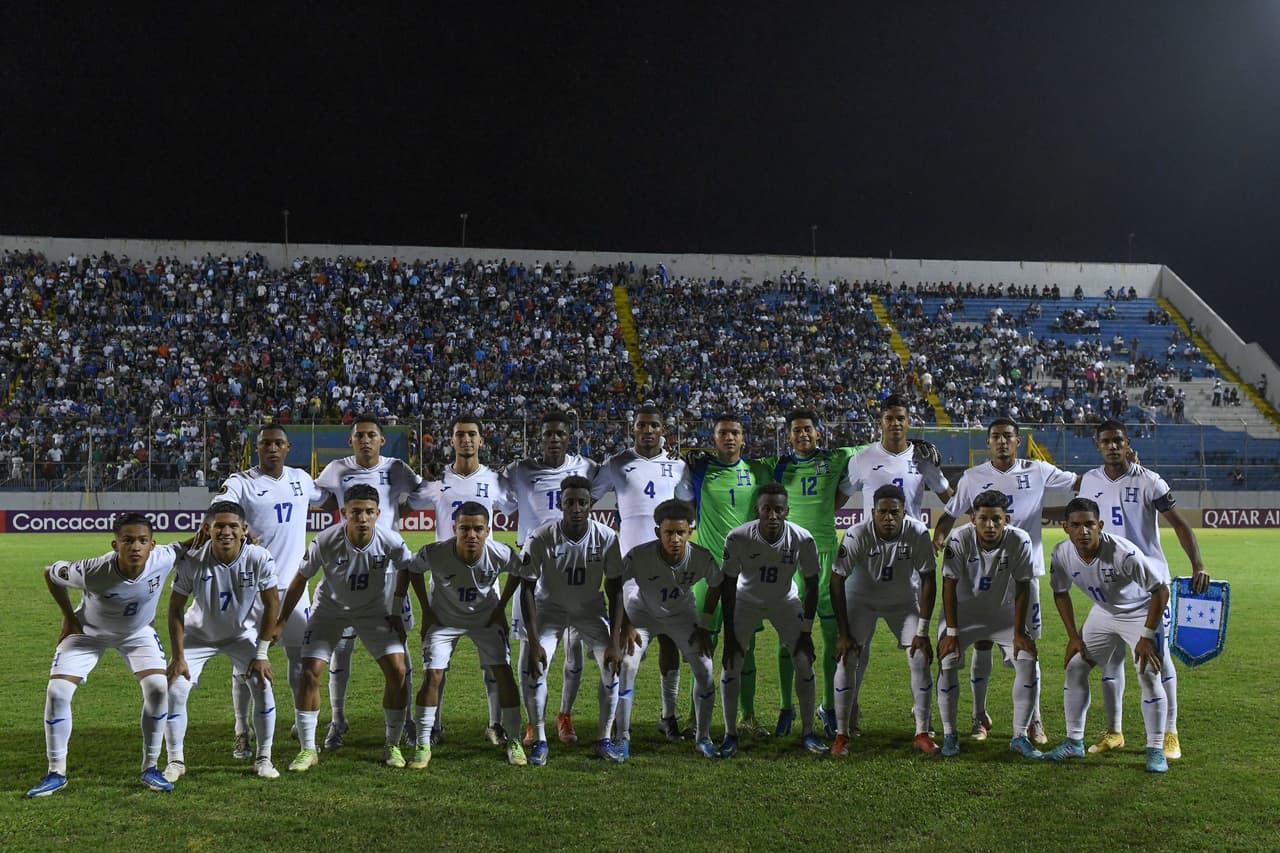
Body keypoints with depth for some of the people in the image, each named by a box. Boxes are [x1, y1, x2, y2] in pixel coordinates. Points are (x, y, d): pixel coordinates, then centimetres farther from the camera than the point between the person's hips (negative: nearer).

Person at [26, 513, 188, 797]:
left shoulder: (162, 560, -33)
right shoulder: (92, 571, -38)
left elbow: (183, 546, -7)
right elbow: (50, 573, -16)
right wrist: (69, 616, -10)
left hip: (138, 632, 1)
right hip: (88, 632, -1)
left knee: (158, 688, -16)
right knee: (56, 692, -12)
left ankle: (150, 768, 2)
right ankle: (56, 773, 6)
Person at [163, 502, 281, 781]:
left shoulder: (260, 558, -28)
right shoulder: (192, 561, -28)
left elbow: (271, 604, -14)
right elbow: (176, 609, -14)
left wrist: (261, 653, -13)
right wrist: (179, 656, -15)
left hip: (243, 632, 0)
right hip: (199, 633, 0)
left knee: (262, 686, -12)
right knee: (174, 690, -9)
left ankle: (264, 759, 4)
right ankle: (176, 761, 9)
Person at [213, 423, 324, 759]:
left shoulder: (300, 479, 8)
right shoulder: (241, 482, -7)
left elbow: (327, 496, 29)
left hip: (293, 583, 4)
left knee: (301, 656, 9)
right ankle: (242, 735, 14)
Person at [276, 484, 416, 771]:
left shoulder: (391, 542, -25)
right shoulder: (325, 542, -28)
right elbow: (301, 579, -11)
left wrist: (397, 612, 0)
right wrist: (282, 621, -6)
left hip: (375, 611, 1)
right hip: (330, 609, 0)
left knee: (397, 671, -11)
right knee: (310, 672, -12)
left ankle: (393, 746, 6)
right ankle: (308, 750, 3)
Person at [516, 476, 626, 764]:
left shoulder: (606, 538, -21)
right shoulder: (541, 539, -25)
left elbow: (615, 590, -12)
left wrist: (615, 641, -15)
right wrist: (533, 642, -22)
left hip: (590, 609, 1)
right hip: (549, 608, -1)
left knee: (613, 666, -12)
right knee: (531, 668, -17)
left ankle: (604, 739, 5)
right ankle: (539, 741, 1)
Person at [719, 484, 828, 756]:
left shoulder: (802, 539, -28)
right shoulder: (738, 538, -31)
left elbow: (811, 586, -12)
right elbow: (728, 587, -18)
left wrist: (806, 633, -11)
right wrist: (729, 636, -16)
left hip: (785, 601, 1)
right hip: (746, 599, -1)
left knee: (804, 661, -4)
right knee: (731, 663, -8)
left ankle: (808, 732, 12)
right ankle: (730, 734, 7)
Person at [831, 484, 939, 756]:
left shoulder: (917, 533, -25)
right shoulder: (857, 535, -29)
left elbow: (928, 581, -15)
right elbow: (837, 581, -21)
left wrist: (922, 632, -16)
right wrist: (843, 633, -21)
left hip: (904, 600, 1)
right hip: (861, 599, -1)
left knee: (921, 660, -7)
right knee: (847, 659, -12)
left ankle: (922, 734, 7)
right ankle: (841, 735, -1)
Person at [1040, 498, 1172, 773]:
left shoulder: (1124, 552, -37)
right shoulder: (1062, 555, -21)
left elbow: (1161, 589, -26)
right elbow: (1061, 593, -2)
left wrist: (1147, 636, -25)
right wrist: (1073, 636, -4)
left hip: (1140, 612, -5)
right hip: (1102, 614, 5)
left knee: (1149, 676, -14)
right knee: (1075, 667, 2)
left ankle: (1156, 749, 1)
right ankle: (1074, 742, 14)